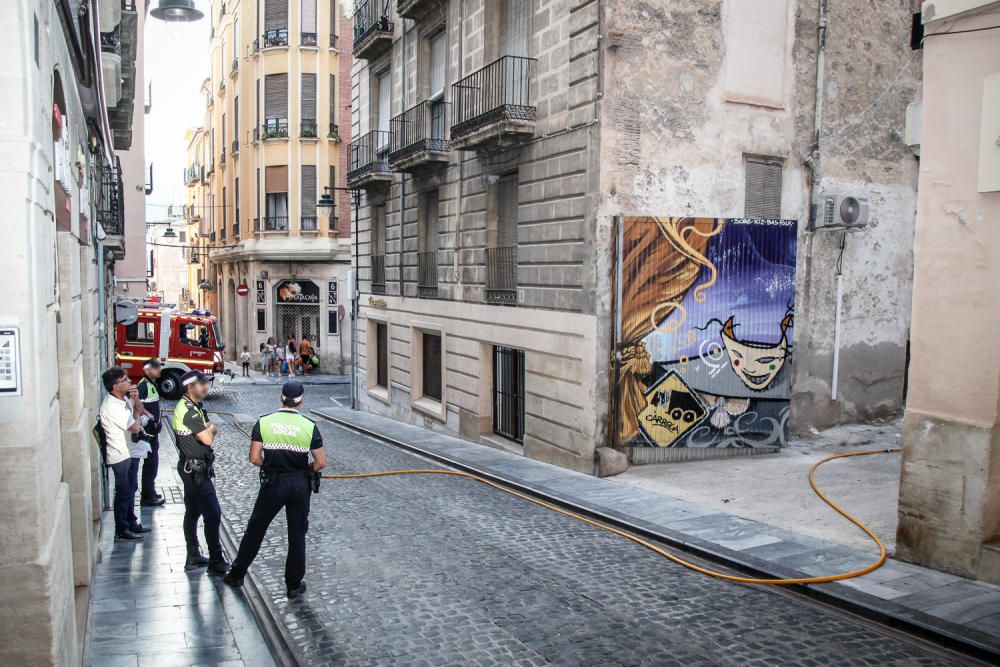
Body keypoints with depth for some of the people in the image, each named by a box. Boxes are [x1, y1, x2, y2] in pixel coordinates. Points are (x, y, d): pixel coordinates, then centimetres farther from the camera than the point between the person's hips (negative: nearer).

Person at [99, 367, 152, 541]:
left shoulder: (124, 398, 0)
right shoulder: (111, 407, -26)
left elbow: (139, 411, 9)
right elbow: (135, 427, -22)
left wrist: (136, 400, -11)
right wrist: (135, 405, -8)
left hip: (129, 452, 9)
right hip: (120, 456, -9)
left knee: (130, 490, 19)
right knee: (123, 493, 2)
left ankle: (131, 523, 32)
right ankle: (121, 531, 14)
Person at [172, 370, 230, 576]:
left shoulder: (192, 406, 11)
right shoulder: (189, 410, -21)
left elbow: (211, 431, 13)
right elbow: (208, 439, -23)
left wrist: (209, 430, -7)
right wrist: (210, 429, -4)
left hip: (191, 468, 11)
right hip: (196, 470, -11)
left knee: (192, 512, 17)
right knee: (212, 514, -7)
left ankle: (193, 558, 27)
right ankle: (216, 563, -2)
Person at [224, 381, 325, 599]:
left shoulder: (264, 423, -6)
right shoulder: (309, 426, -7)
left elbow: (254, 458, -8)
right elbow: (321, 462, -7)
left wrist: (270, 465, 10)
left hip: (273, 483, 0)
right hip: (300, 485, 0)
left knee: (255, 530, 17)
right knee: (297, 535, 11)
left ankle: (236, 574, 29)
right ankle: (294, 585, 18)